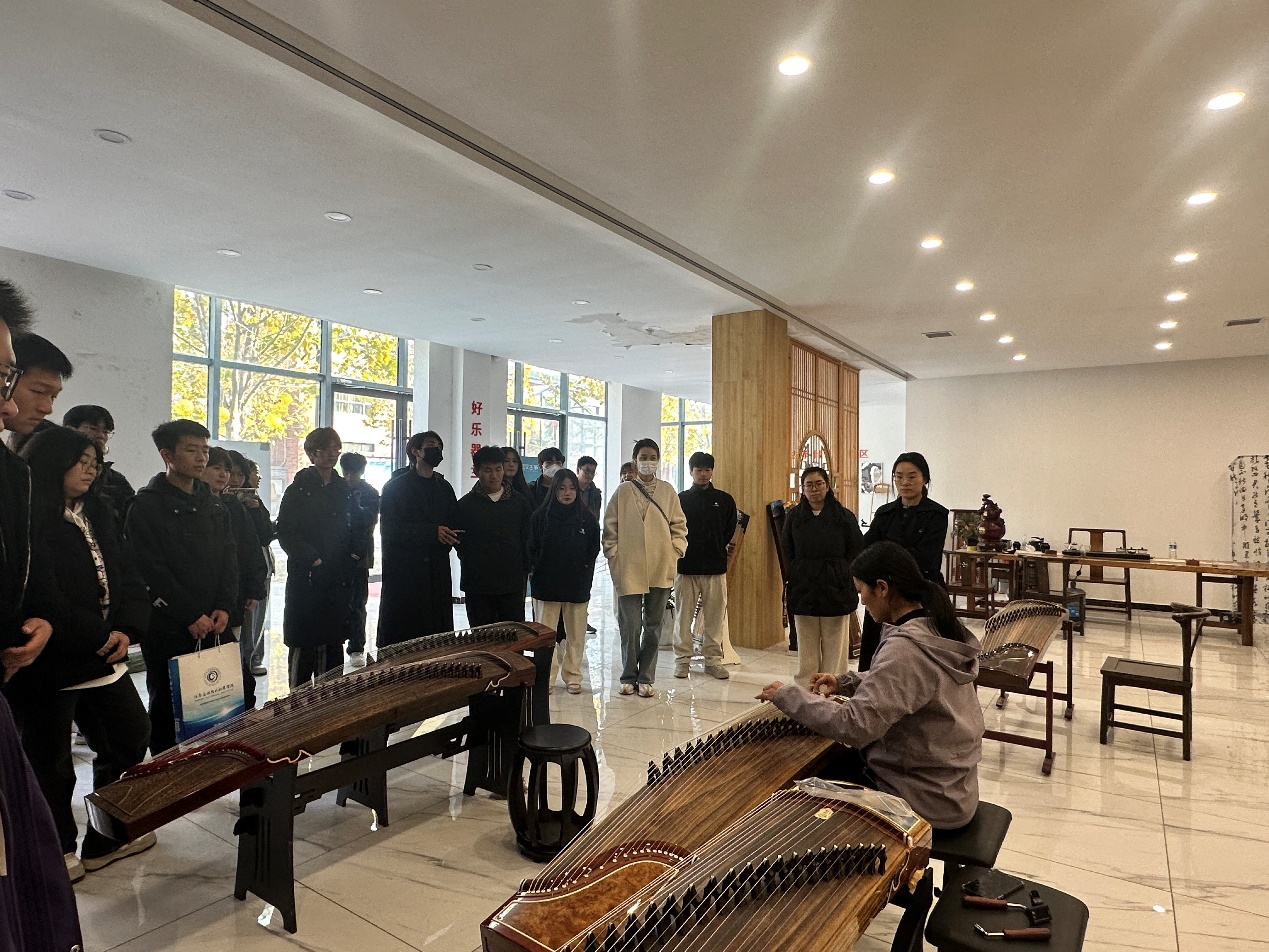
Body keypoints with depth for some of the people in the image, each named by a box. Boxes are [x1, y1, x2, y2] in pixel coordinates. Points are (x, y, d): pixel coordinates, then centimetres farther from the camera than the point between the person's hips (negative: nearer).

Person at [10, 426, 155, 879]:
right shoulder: (28, 522, -13)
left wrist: (127, 630, -9)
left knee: (131, 738, 11)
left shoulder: (98, 514, 11)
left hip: (104, 657, 7)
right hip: (49, 664, -7)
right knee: (50, 764, 7)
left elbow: (126, 578, 6)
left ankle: (106, 840, 28)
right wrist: (101, 636, -15)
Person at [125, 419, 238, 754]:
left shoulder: (214, 505, 14)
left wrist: (225, 608, -4)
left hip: (215, 626, 5)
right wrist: (192, 616, -14)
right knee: (168, 708, 4)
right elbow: (151, 570, -11)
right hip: (168, 629, -5)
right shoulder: (147, 506, -5)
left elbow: (229, 559, 11)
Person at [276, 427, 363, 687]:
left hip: (340, 578, 5)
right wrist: (313, 560, -16)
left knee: (333, 642, 10)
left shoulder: (344, 490, 14)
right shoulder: (299, 489, -3)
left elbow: (356, 528, 18)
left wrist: (354, 555, 2)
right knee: (303, 644, -1)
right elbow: (286, 533, -8)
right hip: (306, 578, -5)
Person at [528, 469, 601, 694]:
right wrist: (536, 569, -3)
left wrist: (585, 572, 0)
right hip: (546, 583, -1)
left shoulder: (587, 518, 4)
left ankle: (573, 677, 18)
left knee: (576, 633, 7)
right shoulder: (541, 516, 1)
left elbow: (593, 550, 8)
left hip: (577, 584, 1)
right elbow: (531, 549, 5)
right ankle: (546, 678, 12)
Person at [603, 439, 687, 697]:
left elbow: (679, 526, 10)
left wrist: (675, 553, 0)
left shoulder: (668, 491, 7)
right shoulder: (623, 491, 2)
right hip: (629, 570, -2)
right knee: (630, 626, 3)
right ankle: (629, 677, 20)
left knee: (653, 626, 9)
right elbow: (610, 528, 3)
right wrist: (613, 558, -3)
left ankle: (646, 678, 20)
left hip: (661, 570, 2)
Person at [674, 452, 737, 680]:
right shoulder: (681, 499, 5)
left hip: (715, 568, 1)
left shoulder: (724, 500, 8)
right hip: (686, 567, -1)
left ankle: (713, 659, 14)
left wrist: (720, 548, 8)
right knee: (684, 615, 3)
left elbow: (730, 530, 14)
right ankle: (682, 659, 13)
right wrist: (680, 551, -1)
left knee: (715, 616, 3)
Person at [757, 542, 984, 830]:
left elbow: (854, 725, -34)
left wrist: (786, 695, -22)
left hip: (927, 802, -8)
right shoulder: (935, 628, -1)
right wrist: (845, 682, 6)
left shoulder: (905, 649, -29)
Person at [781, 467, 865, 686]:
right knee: (806, 645, 7)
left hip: (835, 590, -2)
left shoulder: (844, 516, -1)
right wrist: (798, 575, 6)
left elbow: (856, 550, 2)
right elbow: (787, 552, 12)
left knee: (834, 644, 2)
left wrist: (839, 574, 0)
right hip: (803, 590, 2)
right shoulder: (794, 516, 6)